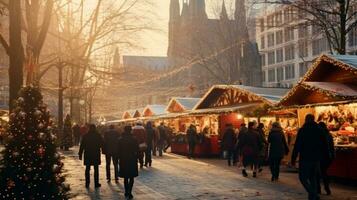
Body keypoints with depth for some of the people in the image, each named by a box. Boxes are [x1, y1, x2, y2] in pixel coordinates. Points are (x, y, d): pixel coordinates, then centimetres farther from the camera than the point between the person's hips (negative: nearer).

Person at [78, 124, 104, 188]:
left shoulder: (85, 136, -1)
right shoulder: (98, 136, -5)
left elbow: (82, 146, 0)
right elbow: (102, 145, -1)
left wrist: (80, 154, 5)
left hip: (87, 155, 1)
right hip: (96, 155, -1)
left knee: (87, 169, 10)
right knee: (96, 169, 6)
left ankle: (87, 183, 10)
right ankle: (96, 183, 5)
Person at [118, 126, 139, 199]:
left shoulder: (121, 140, -4)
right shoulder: (134, 139, -9)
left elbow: (119, 151, 0)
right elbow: (137, 150, -5)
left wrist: (120, 159, 11)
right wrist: (136, 158, 7)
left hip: (123, 160, 2)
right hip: (132, 160, -2)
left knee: (125, 178, 15)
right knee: (131, 178, 5)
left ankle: (126, 192, 18)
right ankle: (129, 193, -5)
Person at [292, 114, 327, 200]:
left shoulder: (302, 130, -8)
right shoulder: (319, 130, 6)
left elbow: (297, 146, -11)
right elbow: (324, 145, 11)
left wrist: (293, 158, -7)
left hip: (305, 158, -5)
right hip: (316, 159, 5)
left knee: (303, 177, 2)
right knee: (313, 178, 17)